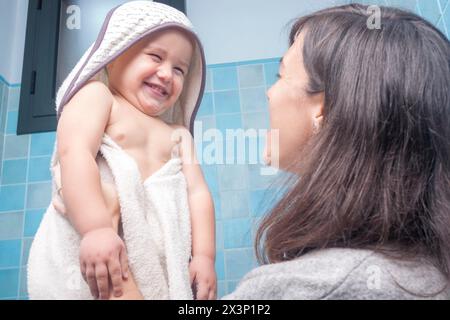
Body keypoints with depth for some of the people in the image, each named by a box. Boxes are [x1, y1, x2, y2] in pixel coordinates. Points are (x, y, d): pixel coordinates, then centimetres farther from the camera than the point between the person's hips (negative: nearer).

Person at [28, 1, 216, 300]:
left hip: (160, 257, 5)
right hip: (89, 236, -4)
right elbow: (75, 155, -12)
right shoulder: (96, 95, 7)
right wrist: (97, 229, -26)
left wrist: (204, 256, -3)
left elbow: (197, 191, 12)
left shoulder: (177, 134, 24)